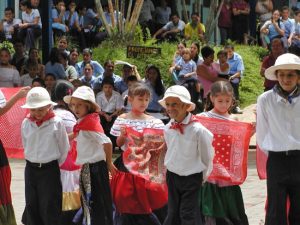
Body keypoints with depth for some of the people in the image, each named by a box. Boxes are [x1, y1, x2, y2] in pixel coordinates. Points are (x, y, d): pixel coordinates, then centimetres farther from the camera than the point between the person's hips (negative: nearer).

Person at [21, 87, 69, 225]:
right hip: (31, 168, 4)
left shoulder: (56, 123, -11)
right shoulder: (26, 123, -1)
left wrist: (56, 165, 3)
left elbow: (64, 148, -3)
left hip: (50, 168, -4)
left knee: (50, 205, -2)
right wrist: (33, 161, 10)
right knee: (32, 204, 9)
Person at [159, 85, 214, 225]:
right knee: (172, 212, 12)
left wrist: (203, 177, 0)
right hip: (172, 176, 5)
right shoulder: (168, 129, -3)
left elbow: (207, 156, -9)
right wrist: (172, 167, 14)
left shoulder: (197, 130, -20)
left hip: (192, 178, -5)